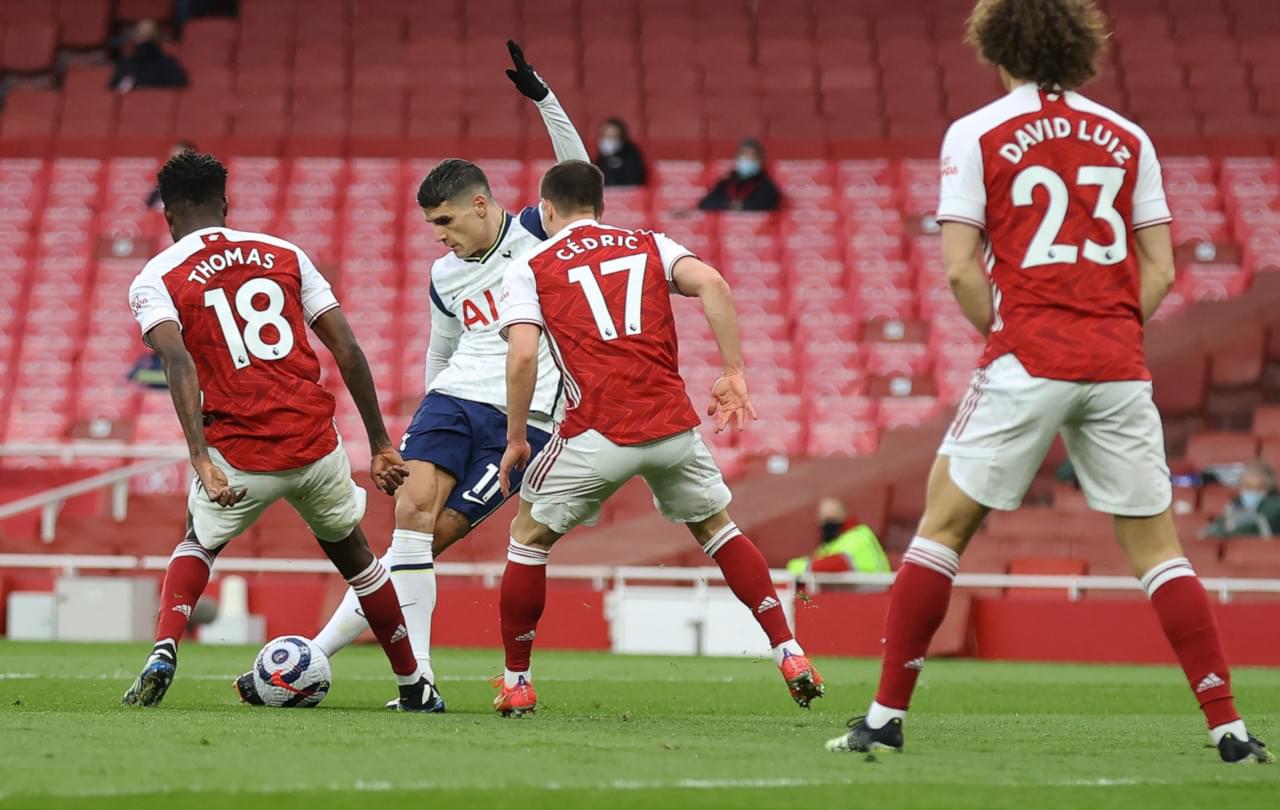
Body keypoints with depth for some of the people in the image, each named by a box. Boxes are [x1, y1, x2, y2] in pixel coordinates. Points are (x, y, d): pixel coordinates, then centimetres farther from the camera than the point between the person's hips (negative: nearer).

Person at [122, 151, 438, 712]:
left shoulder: (154, 281, 3)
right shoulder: (284, 255, 13)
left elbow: (178, 361, -16)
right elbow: (347, 350, 8)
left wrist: (201, 460, -23)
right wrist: (380, 445, 13)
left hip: (238, 454, -2)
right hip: (315, 445, 2)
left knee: (197, 545, 27)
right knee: (351, 553, 27)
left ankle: (163, 653, 3)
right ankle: (415, 687, 30)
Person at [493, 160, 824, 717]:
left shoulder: (529, 271, 9)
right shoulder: (648, 246, 16)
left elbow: (523, 357, -6)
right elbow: (711, 283, -2)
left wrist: (515, 440, 3)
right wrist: (734, 374, 0)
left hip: (597, 433, -3)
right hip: (672, 423, 3)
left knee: (529, 536, 18)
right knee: (717, 528, 24)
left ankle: (516, 683, 18)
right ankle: (790, 655, 16)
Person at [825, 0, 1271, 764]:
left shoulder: (976, 134, 1)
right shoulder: (1128, 138, 11)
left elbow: (960, 267, -5)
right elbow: (1160, 270, 9)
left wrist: (1001, 332, 8)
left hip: (1028, 361, -3)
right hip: (1118, 368, 3)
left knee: (943, 526, 7)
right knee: (1158, 546, 7)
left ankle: (887, 715, 3)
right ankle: (1229, 727, 1)